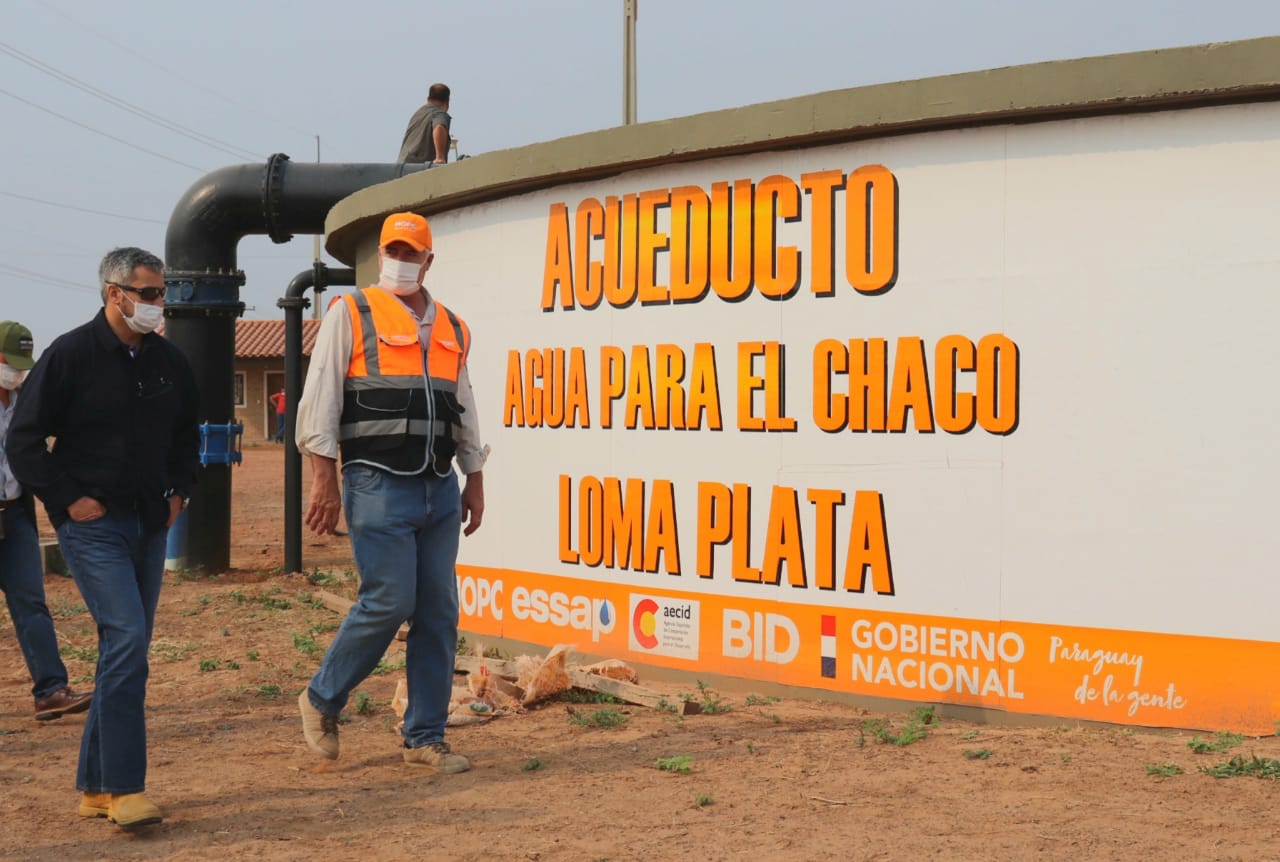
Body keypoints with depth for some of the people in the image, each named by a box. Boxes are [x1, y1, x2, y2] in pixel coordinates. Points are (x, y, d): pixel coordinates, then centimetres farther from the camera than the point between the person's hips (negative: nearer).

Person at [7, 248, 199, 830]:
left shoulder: (169, 362, 9)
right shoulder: (69, 356, -8)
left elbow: (187, 434, 24)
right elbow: (24, 441, -6)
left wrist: (178, 491, 11)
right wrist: (68, 499, -12)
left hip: (149, 525, 6)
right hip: (93, 525, -6)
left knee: (126, 652, 9)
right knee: (126, 640, -18)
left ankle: (96, 786, 19)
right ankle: (125, 789, -13)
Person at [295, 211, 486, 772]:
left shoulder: (452, 329, 16)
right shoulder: (351, 314, -1)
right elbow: (319, 400, -6)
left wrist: (474, 481, 17)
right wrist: (325, 480, -12)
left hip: (439, 490, 6)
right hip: (378, 487, -6)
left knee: (439, 614, 4)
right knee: (388, 602, -11)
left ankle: (425, 737, 12)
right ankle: (321, 701, 12)